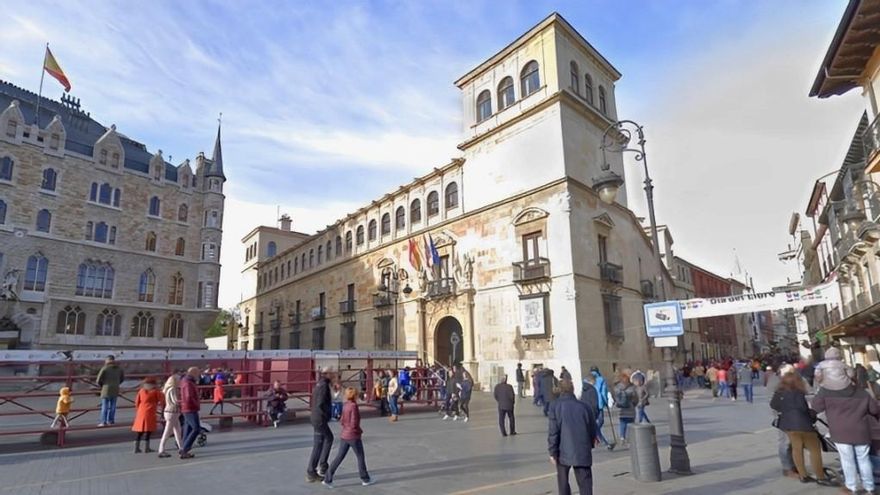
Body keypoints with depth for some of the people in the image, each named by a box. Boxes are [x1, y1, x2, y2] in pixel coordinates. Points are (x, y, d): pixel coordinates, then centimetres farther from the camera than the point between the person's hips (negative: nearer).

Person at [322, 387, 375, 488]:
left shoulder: (345, 406, 5)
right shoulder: (353, 406, -19)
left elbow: (342, 421, 12)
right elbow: (354, 423, -20)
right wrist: (360, 431, -5)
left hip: (344, 436, 7)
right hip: (354, 436, -7)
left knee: (339, 457, 11)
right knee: (360, 457, 9)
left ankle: (327, 479, 9)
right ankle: (365, 479, 20)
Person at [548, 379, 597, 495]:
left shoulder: (555, 406, -6)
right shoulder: (584, 407, 0)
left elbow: (553, 431, -10)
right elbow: (592, 429, 10)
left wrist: (552, 452, -3)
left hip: (564, 451, -1)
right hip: (583, 452, 1)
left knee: (563, 481, 18)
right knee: (585, 483, 5)